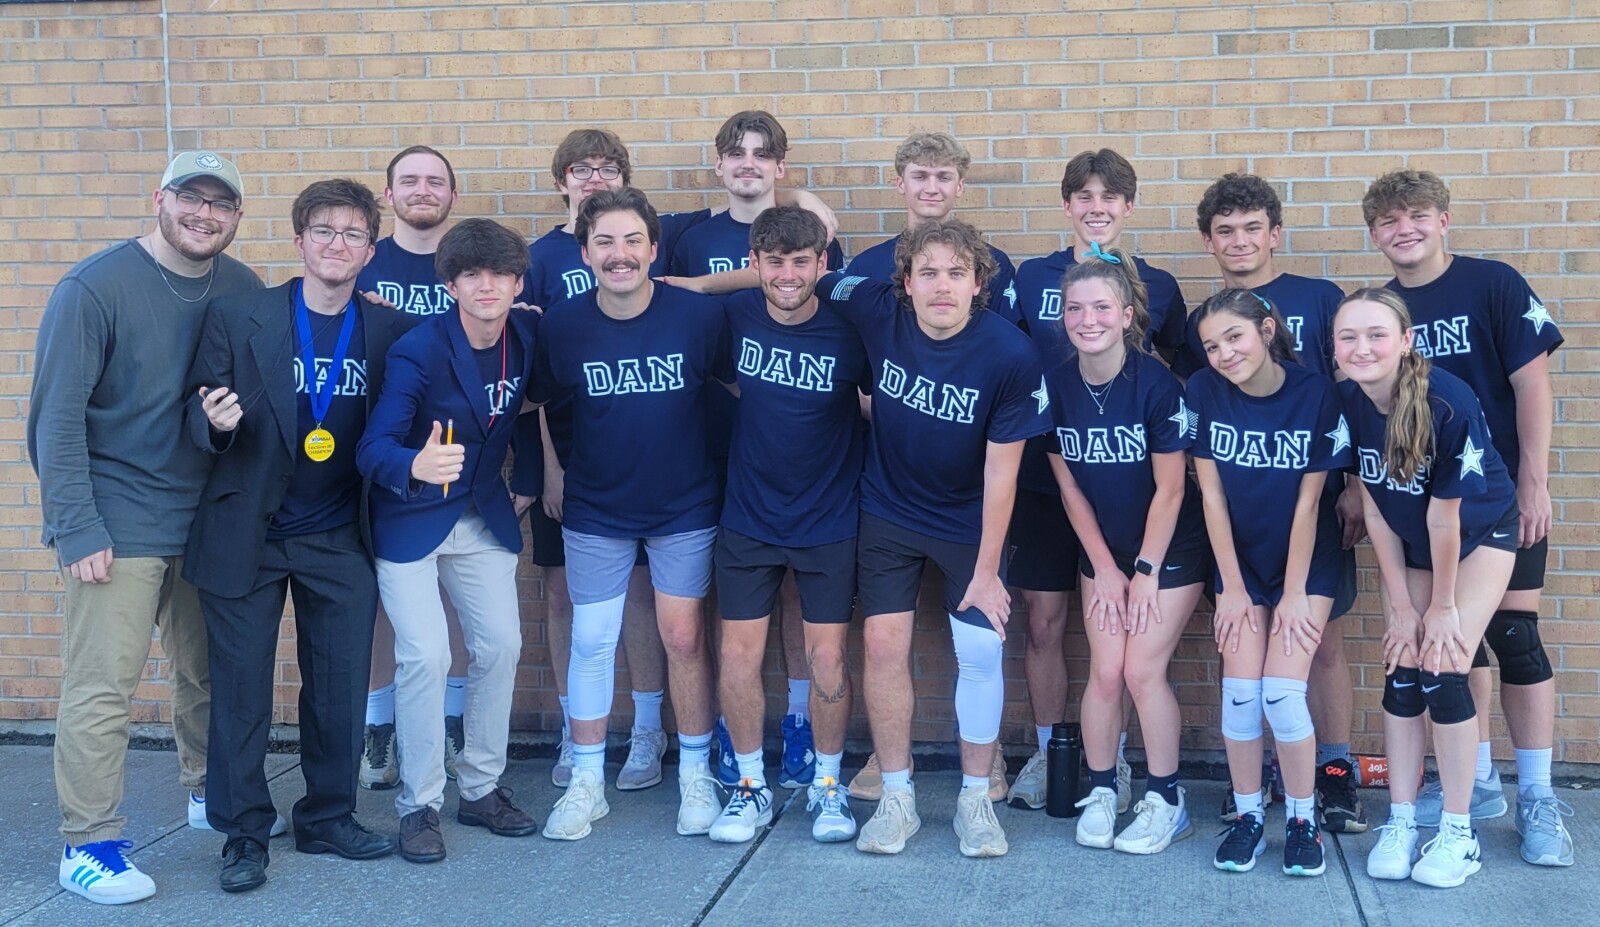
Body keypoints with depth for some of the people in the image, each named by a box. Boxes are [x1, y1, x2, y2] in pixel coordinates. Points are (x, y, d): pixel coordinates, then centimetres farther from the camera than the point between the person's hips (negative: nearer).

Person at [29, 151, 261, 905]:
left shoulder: (242, 291, 3)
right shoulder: (95, 287, -10)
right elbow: (56, 414, -12)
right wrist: (76, 527, -15)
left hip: (208, 519, 5)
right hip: (120, 523, -5)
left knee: (210, 672, 15)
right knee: (101, 687, -3)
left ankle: (209, 792, 34)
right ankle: (88, 845, 7)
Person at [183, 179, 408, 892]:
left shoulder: (391, 330, 0)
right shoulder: (236, 318, -5)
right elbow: (196, 417, -4)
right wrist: (213, 421, -25)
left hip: (341, 541, 2)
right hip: (246, 535, -2)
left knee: (341, 684, 8)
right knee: (241, 690, 6)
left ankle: (328, 817, 25)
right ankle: (244, 832, 20)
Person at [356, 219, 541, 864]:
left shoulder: (528, 335, -6)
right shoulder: (420, 350, -22)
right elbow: (372, 448, -28)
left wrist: (528, 479, 10)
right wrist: (415, 465, -48)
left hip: (484, 517, 5)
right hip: (410, 519, -5)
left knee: (500, 646, 4)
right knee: (426, 656, -11)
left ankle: (482, 789, 20)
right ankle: (420, 805, 4)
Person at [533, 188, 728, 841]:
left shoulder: (701, 315, -14)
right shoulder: (560, 324, -11)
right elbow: (536, 402, 4)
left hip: (684, 508, -1)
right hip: (595, 511, 1)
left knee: (683, 638, 4)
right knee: (591, 641, 6)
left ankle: (696, 772, 22)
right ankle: (586, 783, 19)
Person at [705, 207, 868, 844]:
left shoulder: (850, 330, -12)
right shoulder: (735, 316, -6)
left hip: (829, 522, -2)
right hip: (748, 520, 2)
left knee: (827, 657, 2)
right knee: (738, 652, 2)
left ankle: (827, 784, 22)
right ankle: (750, 785, 20)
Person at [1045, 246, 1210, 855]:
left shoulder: (1156, 383, -22)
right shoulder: (1055, 385, -10)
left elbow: (1170, 489, -16)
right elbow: (1070, 487, -2)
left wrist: (1146, 571, -12)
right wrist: (1106, 568, -2)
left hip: (1170, 550, -3)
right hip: (1102, 550, 3)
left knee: (1142, 670, -8)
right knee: (1104, 672, -1)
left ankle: (1167, 801, 9)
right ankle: (1100, 793, 17)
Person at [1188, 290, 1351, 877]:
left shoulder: (1316, 393, -17)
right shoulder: (1204, 392, -12)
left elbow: (1308, 500, -13)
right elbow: (1212, 495, -8)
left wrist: (1294, 595, -10)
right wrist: (1233, 590, -6)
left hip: (1307, 564, -2)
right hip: (1240, 562, 2)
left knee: (1282, 693, -12)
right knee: (1240, 694, -8)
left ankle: (1302, 818, 8)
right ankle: (1247, 817, 12)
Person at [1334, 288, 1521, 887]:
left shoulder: (1448, 403, -32)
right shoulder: (1345, 402, -19)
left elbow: (1446, 515, -23)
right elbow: (1374, 509, -10)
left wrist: (1443, 606, -13)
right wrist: (1401, 605, -6)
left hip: (1478, 537, -4)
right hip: (1407, 545, 4)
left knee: (1443, 672, -11)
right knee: (1402, 672, -1)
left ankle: (1459, 834, 2)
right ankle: (1400, 824, 10)